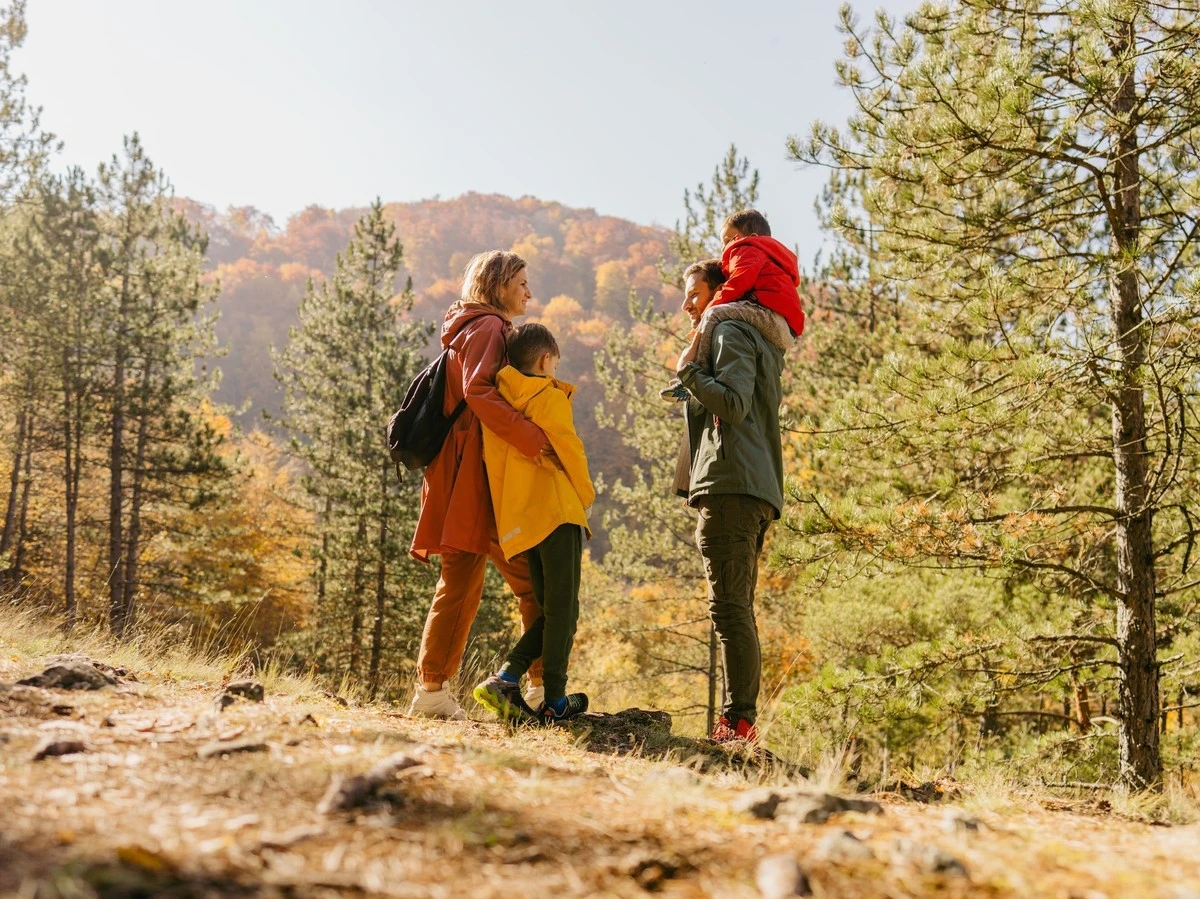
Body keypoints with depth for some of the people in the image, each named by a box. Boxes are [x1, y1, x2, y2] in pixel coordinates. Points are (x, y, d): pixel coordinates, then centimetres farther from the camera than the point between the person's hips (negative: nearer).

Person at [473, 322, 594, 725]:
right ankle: (555, 703, -1)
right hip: (555, 510, -7)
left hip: (516, 521, 7)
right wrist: (585, 493, 12)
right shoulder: (550, 398, -2)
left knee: (550, 612, 14)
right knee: (562, 609, -2)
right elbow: (568, 450, -4)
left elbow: (492, 458, 15)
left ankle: (505, 679, 0)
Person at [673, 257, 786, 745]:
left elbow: (733, 402, -17)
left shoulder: (729, 332, -2)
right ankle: (742, 719, 9)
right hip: (757, 489, 11)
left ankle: (738, 721, -16)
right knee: (736, 608, 9)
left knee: (729, 606, -14)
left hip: (731, 485, -11)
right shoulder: (760, 343, 30)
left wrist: (689, 370, -6)